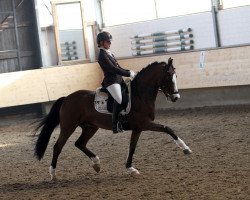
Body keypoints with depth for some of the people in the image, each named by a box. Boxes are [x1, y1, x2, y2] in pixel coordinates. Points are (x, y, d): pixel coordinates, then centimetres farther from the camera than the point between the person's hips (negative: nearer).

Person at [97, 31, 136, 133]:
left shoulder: (109, 53, 18)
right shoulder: (102, 55, -11)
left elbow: (118, 67, 21)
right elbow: (113, 69, -18)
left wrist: (129, 72, 5)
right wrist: (129, 74, -17)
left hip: (119, 80, 10)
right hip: (111, 82, -10)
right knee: (119, 100, -26)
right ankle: (115, 126, -25)